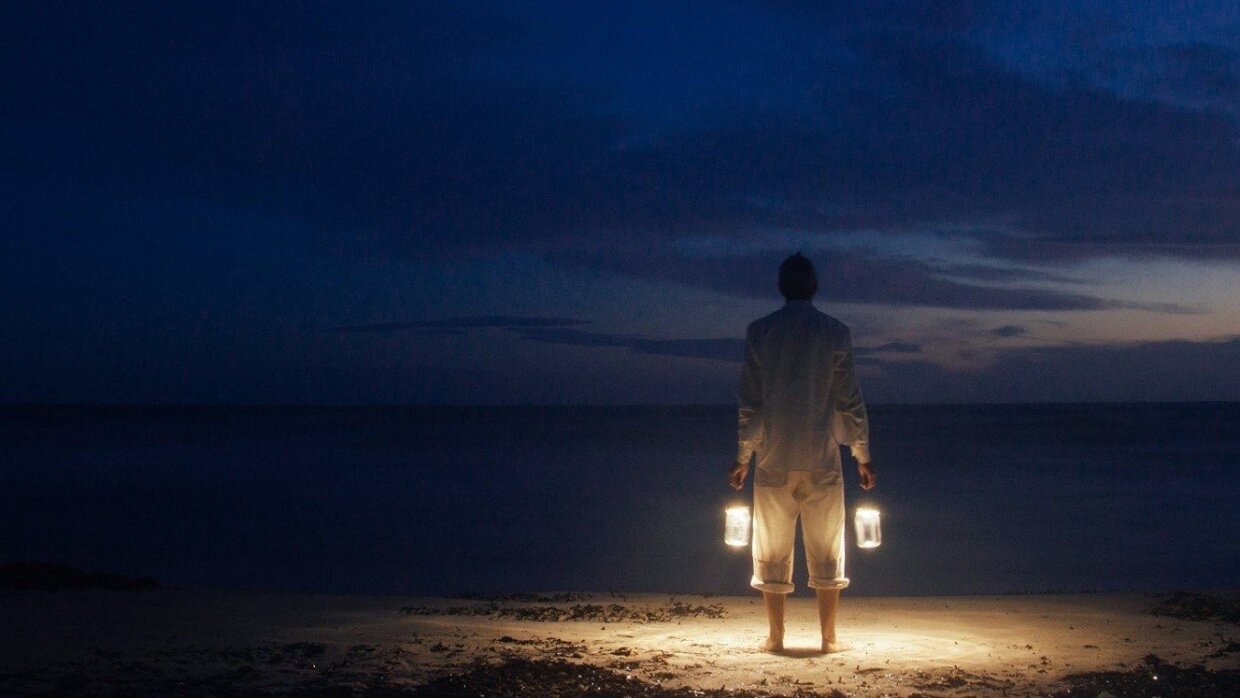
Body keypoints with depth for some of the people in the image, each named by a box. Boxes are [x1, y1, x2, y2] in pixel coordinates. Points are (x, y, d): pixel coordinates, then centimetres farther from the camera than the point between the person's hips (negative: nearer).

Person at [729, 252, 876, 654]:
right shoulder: (835, 333, -2)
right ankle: (829, 637, 8)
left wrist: (742, 458, 7)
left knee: (772, 552, 8)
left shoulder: (759, 332, -1)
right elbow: (850, 400, -1)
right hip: (821, 459, 0)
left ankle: (775, 637, 9)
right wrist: (863, 457, 8)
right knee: (826, 551, 7)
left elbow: (748, 402, 0)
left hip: (774, 459, 1)